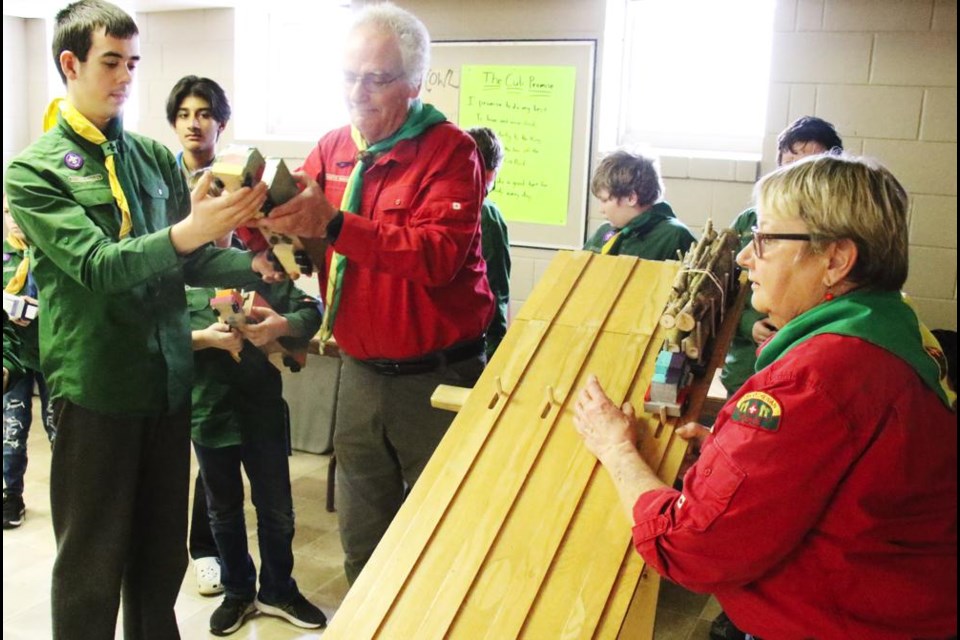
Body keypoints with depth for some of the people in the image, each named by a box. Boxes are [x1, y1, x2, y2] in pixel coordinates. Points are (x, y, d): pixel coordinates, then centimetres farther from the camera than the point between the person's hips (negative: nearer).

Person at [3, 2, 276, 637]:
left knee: (164, 550, 16)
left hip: (169, 376, 5)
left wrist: (254, 265, -11)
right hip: (95, 387, -4)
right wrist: (190, 230, -33)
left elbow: (187, 260, 8)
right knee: (93, 562, 9)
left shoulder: (155, 156, 7)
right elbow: (97, 265, -20)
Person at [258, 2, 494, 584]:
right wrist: (265, 218, -18)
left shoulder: (449, 150, -10)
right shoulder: (332, 149, 6)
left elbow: (438, 254, -25)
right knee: (361, 536, 16)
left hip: (438, 375, -5)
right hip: (361, 371, 5)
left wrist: (333, 224, -33)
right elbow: (306, 248, 4)